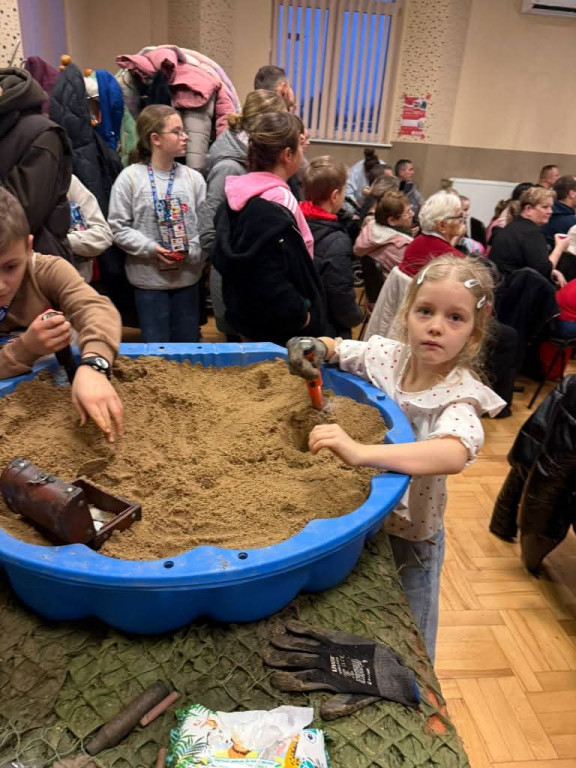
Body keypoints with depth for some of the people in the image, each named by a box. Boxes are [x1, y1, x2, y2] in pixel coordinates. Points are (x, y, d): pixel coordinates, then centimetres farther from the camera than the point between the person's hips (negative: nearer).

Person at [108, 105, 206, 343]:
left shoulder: (193, 178, 1)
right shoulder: (130, 177, -5)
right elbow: (118, 226, -5)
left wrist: (190, 252, -15)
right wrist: (150, 248, -16)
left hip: (188, 277, 3)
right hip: (149, 279, -2)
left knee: (189, 344, 14)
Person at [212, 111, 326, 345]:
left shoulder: (239, 194, 5)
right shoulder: (275, 205, -23)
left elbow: (222, 259, 12)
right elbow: (271, 280, -28)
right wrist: (300, 315, -16)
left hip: (247, 315, 9)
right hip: (278, 329, -9)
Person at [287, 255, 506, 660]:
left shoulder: (460, 395, -25)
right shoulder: (386, 353, -13)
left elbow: (454, 454, -47)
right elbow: (334, 348, 6)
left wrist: (360, 452, -60)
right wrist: (314, 348, -18)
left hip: (407, 534, -4)